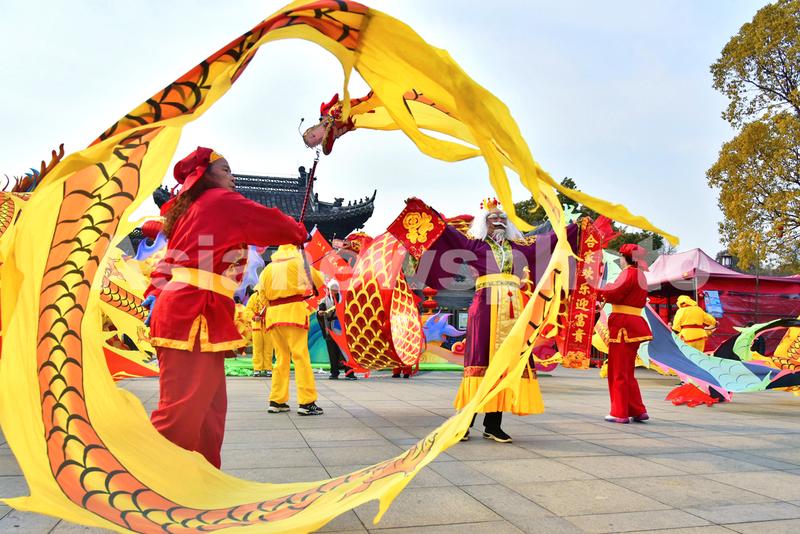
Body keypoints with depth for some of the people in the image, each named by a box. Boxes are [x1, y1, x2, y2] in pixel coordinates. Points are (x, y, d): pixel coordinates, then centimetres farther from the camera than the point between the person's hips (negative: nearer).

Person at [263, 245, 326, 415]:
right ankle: (306, 402, -10)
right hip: (293, 312, -5)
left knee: (281, 358, 12)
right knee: (301, 356, -6)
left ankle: (276, 401, 13)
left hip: (273, 314, 5)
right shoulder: (298, 262, 6)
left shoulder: (268, 268, 16)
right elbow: (319, 281, 14)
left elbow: (262, 295, 13)